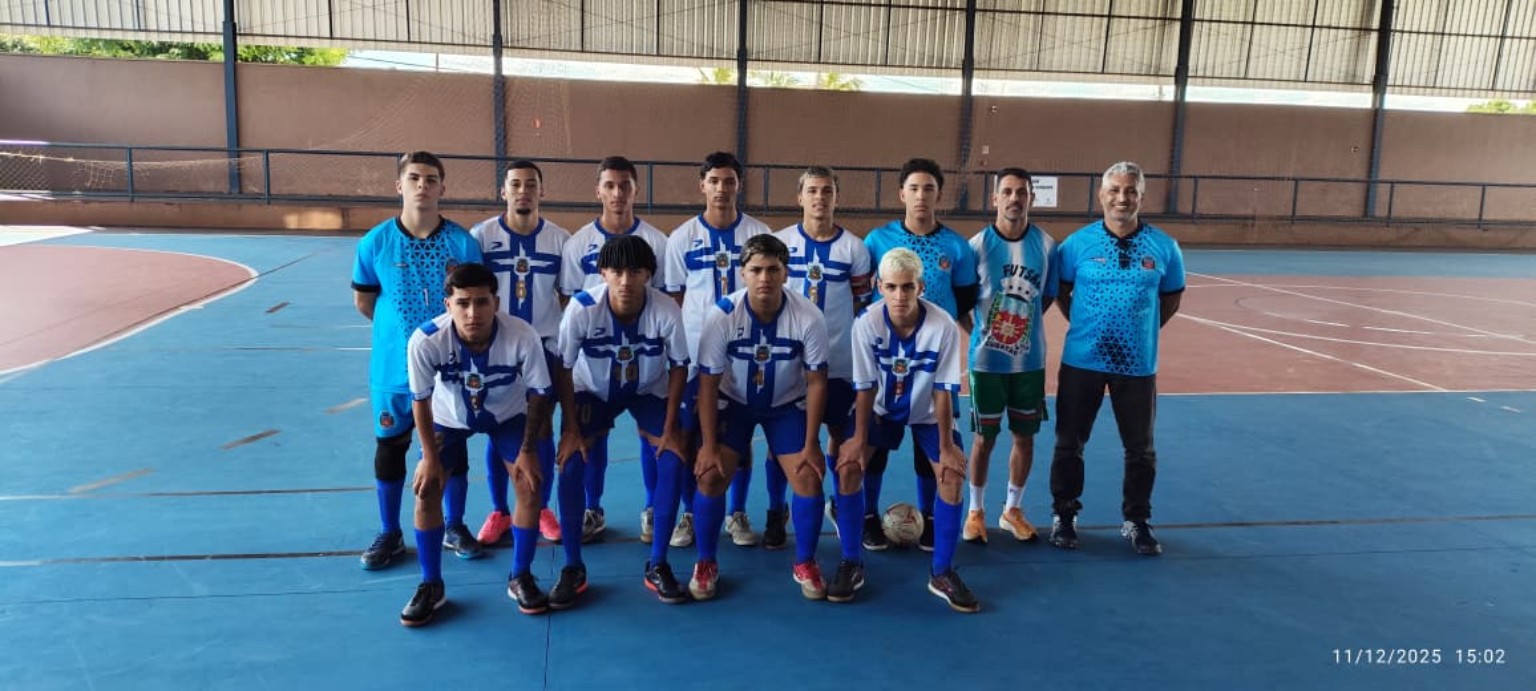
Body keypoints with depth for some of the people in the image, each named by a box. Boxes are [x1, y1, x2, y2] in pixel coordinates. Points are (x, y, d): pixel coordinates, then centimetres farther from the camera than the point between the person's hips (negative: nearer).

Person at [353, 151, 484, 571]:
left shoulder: (463, 243, -9)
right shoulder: (375, 243, -7)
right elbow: (363, 302, 5)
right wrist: (402, 328, 7)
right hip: (393, 367, 1)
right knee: (389, 448, 10)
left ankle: (455, 528, 29)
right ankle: (390, 534, 27)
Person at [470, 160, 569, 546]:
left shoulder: (559, 239, -2)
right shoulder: (481, 234, -5)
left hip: (543, 346, 1)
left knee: (542, 428, 8)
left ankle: (542, 510, 22)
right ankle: (499, 513, 21)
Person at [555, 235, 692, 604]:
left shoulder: (666, 310, -30)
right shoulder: (581, 307, -31)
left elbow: (678, 367, -15)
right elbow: (564, 369, -17)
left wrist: (669, 429, -15)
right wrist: (571, 429, -17)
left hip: (649, 391, 1)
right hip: (593, 390, 0)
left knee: (673, 461, -16)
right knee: (570, 464, -17)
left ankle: (657, 566, -1)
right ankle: (573, 567, 1)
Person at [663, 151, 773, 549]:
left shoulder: (759, 234, 1)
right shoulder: (683, 237, 2)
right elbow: (674, 297, 7)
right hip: (694, 351, 0)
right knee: (691, 434, 5)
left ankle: (738, 515, 21)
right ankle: (689, 515, 19)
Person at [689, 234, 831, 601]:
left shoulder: (809, 318, -26)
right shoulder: (721, 315, -27)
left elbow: (816, 382, -14)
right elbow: (708, 383, -17)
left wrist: (811, 445, -13)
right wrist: (709, 446, -17)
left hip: (787, 405, 1)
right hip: (733, 402, 0)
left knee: (808, 477, -12)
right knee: (710, 474, -15)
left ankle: (805, 564, 13)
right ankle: (706, 564, 8)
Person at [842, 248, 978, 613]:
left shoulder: (943, 326, -30)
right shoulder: (867, 323, -28)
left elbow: (944, 390, -21)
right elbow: (865, 386, -19)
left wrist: (946, 445, -17)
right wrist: (859, 438, -15)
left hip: (928, 413, 0)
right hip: (881, 409, 1)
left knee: (952, 476, -13)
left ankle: (942, 573, 3)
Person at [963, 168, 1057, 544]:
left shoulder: (1046, 244, -3)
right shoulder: (977, 244, -9)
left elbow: (1048, 296, 9)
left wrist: (1024, 324, 3)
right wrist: (982, 329, -2)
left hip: (1030, 360, 3)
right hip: (986, 359, -2)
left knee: (1025, 435, 11)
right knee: (984, 437, 6)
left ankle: (1012, 510, 29)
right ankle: (976, 511, 24)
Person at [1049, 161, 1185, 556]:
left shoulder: (1163, 247, -2)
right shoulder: (1078, 243, -5)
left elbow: (1171, 298, 11)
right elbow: (1061, 292, 7)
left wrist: (1141, 332, 6)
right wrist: (1086, 327, 3)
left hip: (1138, 364, 1)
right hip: (1082, 361, -1)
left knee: (1141, 449, 10)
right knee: (1069, 443, 8)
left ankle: (1136, 521, 27)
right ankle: (1064, 515, 25)